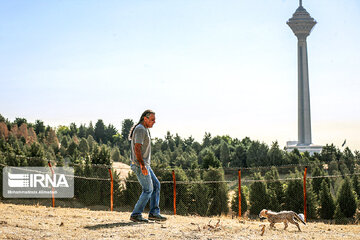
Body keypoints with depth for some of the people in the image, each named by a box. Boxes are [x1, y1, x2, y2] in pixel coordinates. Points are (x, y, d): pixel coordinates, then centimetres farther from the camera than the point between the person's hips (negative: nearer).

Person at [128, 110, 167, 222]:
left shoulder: (145, 130, 17)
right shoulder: (140, 129, -15)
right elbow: (137, 148, -23)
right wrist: (142, 165, -28)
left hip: (144, 164, 10)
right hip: (140, 165, -10)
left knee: (156, 185, 10)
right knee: (148, 189, -6)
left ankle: (154, 213, 11)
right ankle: (136, 214, -1)